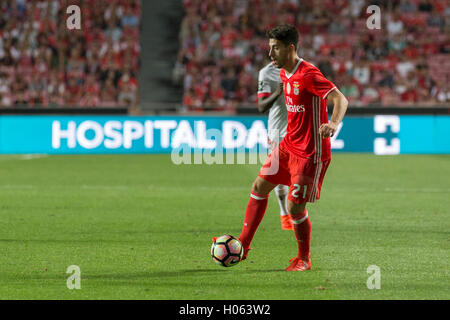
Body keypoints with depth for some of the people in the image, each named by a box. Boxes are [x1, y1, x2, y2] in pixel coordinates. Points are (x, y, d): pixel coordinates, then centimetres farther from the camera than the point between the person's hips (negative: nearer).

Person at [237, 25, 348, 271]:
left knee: (295, 208, -7)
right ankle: (242, 246, 22)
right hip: (288, 145, 9)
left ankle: (303, 259, 15)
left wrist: (332, 124, -47)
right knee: (259, 187, 13)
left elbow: (340, 99, -29)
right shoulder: (284, 73, 7)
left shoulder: (308, 75, -21)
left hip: (310, 153, -9)